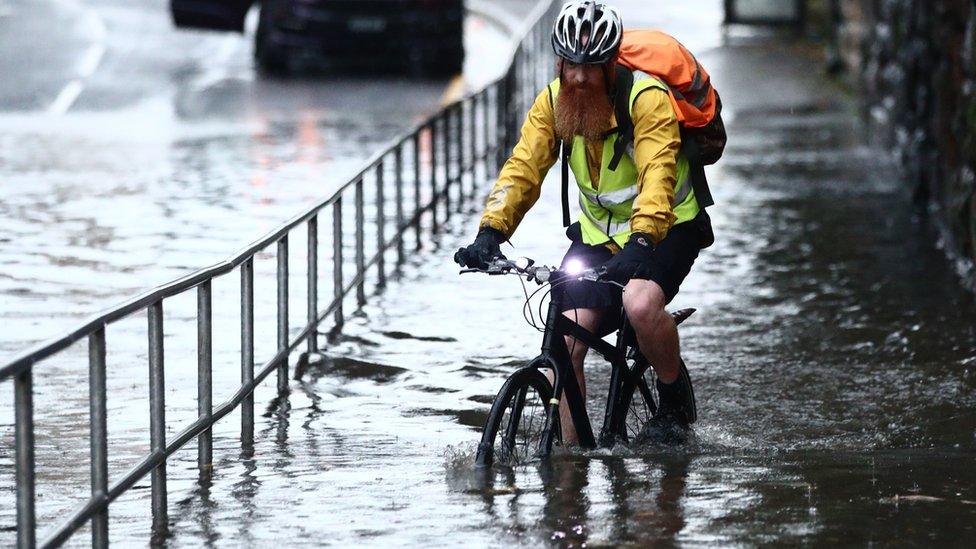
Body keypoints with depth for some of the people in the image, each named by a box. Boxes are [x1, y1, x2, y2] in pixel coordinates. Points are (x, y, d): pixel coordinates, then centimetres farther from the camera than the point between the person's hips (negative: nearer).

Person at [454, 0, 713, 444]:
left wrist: (640, 243, -51)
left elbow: (657, 176, -35)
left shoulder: (647, 99, -23)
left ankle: (676, 399, -7)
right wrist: (490, 233, -32)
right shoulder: (552, 102, -8)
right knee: (564, 339, -13)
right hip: (597, 234, 5)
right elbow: (522, 169, -15)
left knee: (640, 305, -33)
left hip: (665, 228, -5)